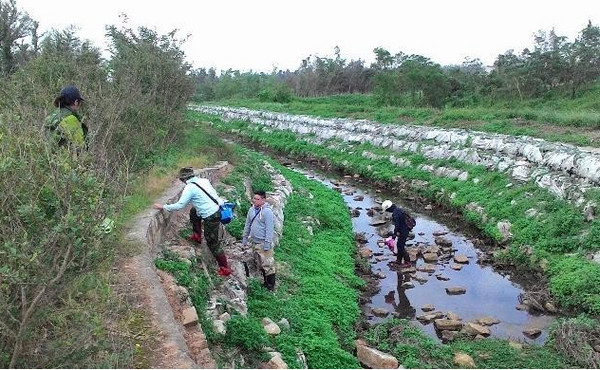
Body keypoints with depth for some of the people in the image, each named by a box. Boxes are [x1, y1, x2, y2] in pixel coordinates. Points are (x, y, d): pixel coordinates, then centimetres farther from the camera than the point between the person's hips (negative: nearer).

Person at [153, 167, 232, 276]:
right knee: (193, 212, 30)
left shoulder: (190, 188, -14)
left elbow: (179, 205, -15)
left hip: (211, 217, -8)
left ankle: (225, 269, 9)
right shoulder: (203, 180, 7)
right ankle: (197, 236, 43)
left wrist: (163, 207, -4)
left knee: (213, 243, 3)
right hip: (217, 209, 8)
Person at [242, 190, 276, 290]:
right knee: (259, 264, 16)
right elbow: (247, 225, 17)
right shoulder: (251, 210, 7)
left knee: (267, 265, -2)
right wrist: (244, 238, 17)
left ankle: (271, 285, 9)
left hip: (263, 243, -8)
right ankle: (265, 282, 30)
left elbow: (269, 229, -17)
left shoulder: (267, 211, -16)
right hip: (254, 242, 8)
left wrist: (267, 243, -19)